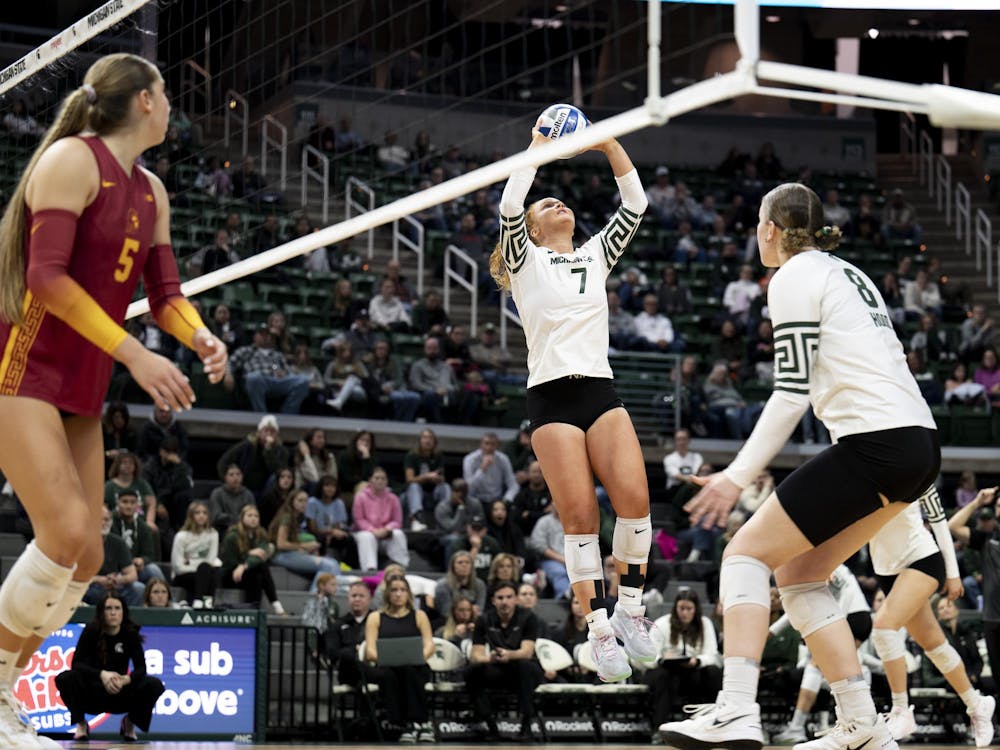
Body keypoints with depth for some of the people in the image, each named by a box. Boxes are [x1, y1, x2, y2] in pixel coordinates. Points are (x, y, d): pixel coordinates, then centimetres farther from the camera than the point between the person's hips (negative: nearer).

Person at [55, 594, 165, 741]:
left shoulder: (130, 633, -6)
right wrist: (102, 674, -38)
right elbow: (77, 663, -20)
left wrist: (126, 679, -34)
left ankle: (129, 723, 6)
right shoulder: (92, 630, -12)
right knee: (65, 678, -32)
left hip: (120, 694, 2)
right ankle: (81, 723, -4)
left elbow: (141, 667, -11)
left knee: (155, 685, -23)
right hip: (91, 695, -2)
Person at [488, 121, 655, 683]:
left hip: (600, 392, 3)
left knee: (634, 498, -14)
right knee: (580, 516, -10)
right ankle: (601, 631, -5)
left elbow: (635, 203, 13)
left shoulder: (596, 257, 20)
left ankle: (631, 608, 2)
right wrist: (538, 146, 2)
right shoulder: (527, 261, 9)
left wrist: (607, 140, 7)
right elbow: (509, 206, -8)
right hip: (551, 398, -3)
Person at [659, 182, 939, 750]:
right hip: (919, 444, 8)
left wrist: (740, 475, -10)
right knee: (799, 573, 13)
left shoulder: (794, 277, -3)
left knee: (748, 553, -2)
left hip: (874, 444, -8)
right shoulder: (848, 272, 23)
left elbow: (793, 391, -10)